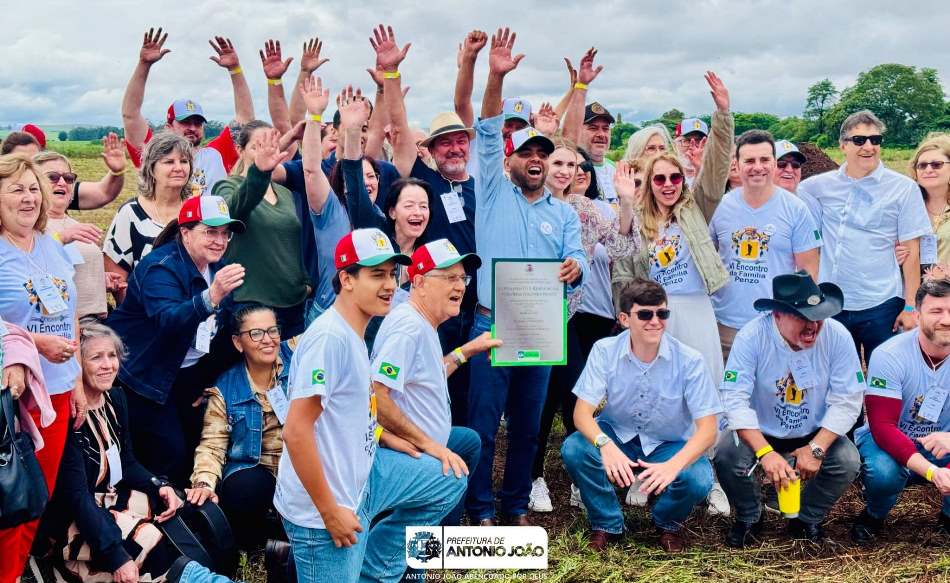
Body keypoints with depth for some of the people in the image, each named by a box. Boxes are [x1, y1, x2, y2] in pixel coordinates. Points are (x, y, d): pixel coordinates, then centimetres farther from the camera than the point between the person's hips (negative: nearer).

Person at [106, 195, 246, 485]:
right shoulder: (160, 268, -20)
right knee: (170, 454, -13)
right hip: (146, 374, -7)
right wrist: (212, 297, -55)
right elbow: (169, 320, -39)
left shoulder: (216, 267, 4)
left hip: (190, 374, 8)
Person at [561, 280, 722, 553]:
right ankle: (607, 523, -1)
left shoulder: (688, 360, -19)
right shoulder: (605, 351, -15)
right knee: (573, 448, -28)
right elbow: (582, 411, -19)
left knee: (699, 478, -32)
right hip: (617, 437, 1)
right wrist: (605, 445, -42)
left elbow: (707, 429, -21)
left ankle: (668, 523, 6)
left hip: (670, 445, -1)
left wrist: (673, 465, -41)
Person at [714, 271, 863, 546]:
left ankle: (807, 518, 6)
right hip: (759, 433, -1)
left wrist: (816, 448, -25)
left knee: (848, 460, -25)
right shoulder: (752, 336, -23)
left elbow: (847, 400, -15)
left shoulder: (837, 336, -18)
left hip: (816, 434, 1)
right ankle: (749, 517, 6)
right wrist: (765, 452, -38)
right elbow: (735, 399, -27)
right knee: (727, 456, -28)